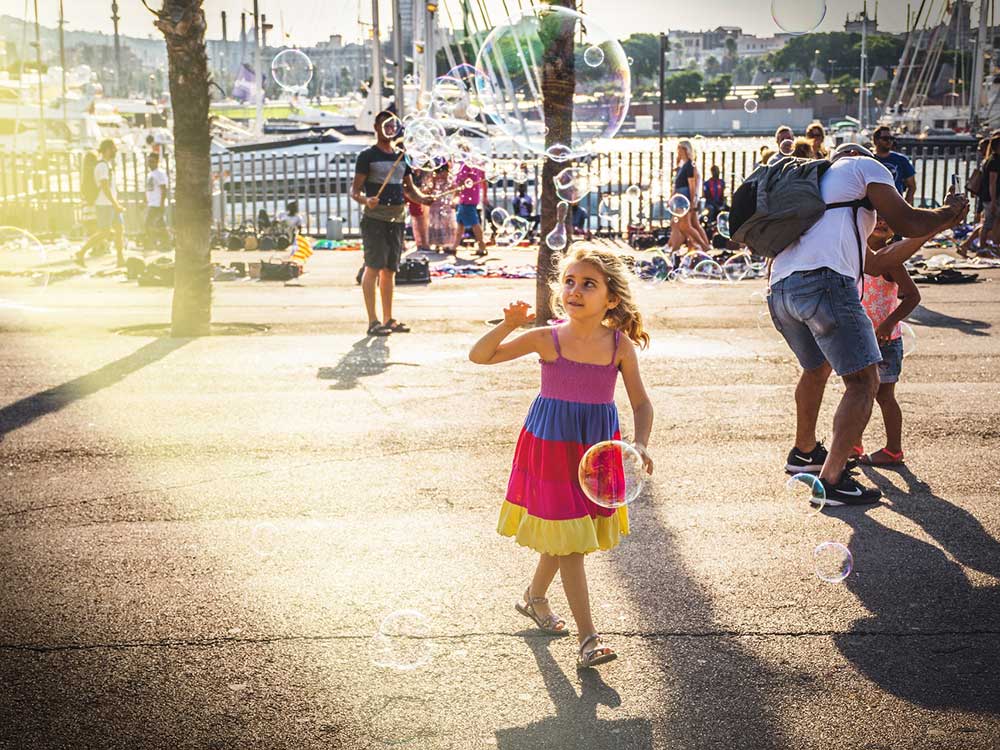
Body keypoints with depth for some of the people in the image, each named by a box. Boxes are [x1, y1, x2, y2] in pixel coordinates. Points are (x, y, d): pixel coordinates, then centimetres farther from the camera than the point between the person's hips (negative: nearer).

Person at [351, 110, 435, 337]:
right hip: (375, 218, -6)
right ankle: (373, 321, -10)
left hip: (397, 218, 6)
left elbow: (409, 189, 21)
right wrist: (366, 200, -26)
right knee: (373, 267, -10)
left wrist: (423, 199, 0)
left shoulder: (401, 157, 17)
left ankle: (388, 319, 15)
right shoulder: (367, 156, -1)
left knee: (390, 269, 10)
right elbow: (355, 189, -5)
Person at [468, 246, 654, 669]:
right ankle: (587, 637, 1)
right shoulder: (547, 340, -12)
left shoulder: (621, 346, -8)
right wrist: (508, 326, -26)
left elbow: (641, 402, -1)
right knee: (568, 540, -3)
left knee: (562, 535, 18)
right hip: (551, 446, -3)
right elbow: (479, 356, -10)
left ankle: (534, 597, 45)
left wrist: (640, 443, -17)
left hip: (598, 448, 3)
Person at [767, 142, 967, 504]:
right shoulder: (861, 165, 17)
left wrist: (938, 225, 43)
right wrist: (949, 211, 27)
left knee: (816, 368, 31)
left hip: (779, 291, 8)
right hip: (825, 283, -8)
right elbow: (907, 222, 7)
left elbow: (875, 264, 38)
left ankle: (803, 452, 44)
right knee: (864, 381, -3)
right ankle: (832, 480, -9)